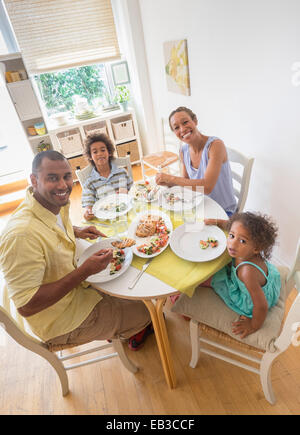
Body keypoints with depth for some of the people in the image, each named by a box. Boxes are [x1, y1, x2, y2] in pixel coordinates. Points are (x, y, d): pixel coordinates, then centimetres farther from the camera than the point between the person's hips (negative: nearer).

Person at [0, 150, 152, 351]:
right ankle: (136, 333, 42)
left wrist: (77, 231, -3)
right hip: (59, 322, -8)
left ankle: (126, 330, 42)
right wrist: (85, 271, -33)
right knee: (143, 311, 4)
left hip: (73, 285, 8)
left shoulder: (56, 204, -8)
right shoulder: (21, 235, -37)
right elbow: (26, 306, -31)